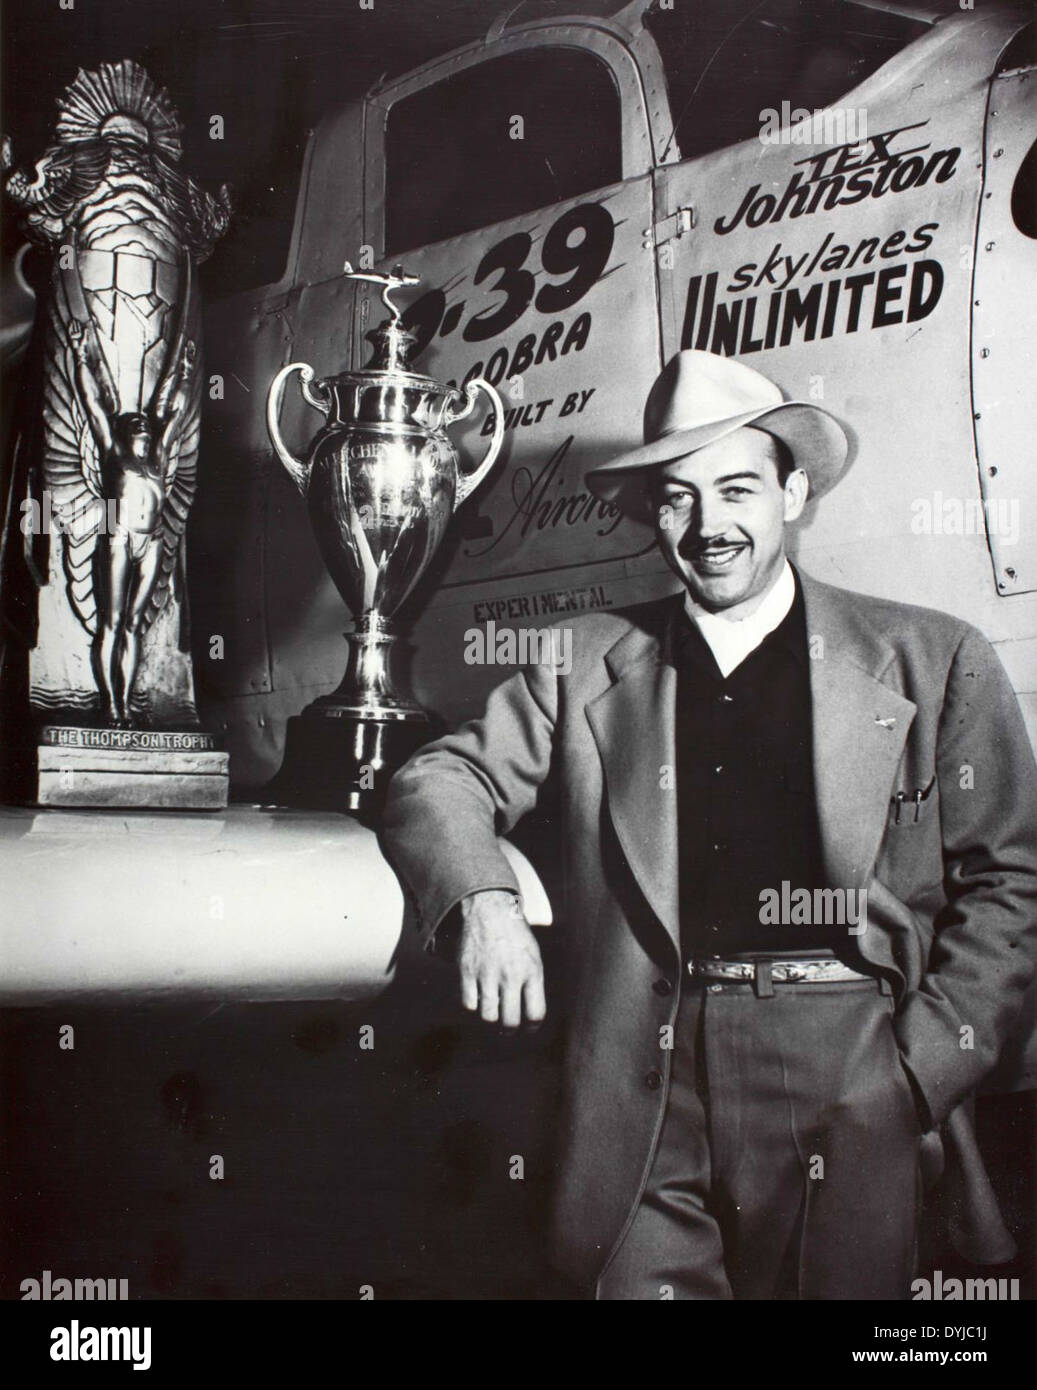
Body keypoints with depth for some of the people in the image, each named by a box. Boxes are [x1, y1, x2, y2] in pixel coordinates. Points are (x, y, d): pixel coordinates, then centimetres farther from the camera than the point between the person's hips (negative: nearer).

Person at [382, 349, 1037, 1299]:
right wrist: (483, 900, -13)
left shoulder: (933, 662, 5)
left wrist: (919, 1076, -5)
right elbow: (438, 783, 8)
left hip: (848, 1097, 0)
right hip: (646, 1094, 1)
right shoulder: (590, 663, 10)